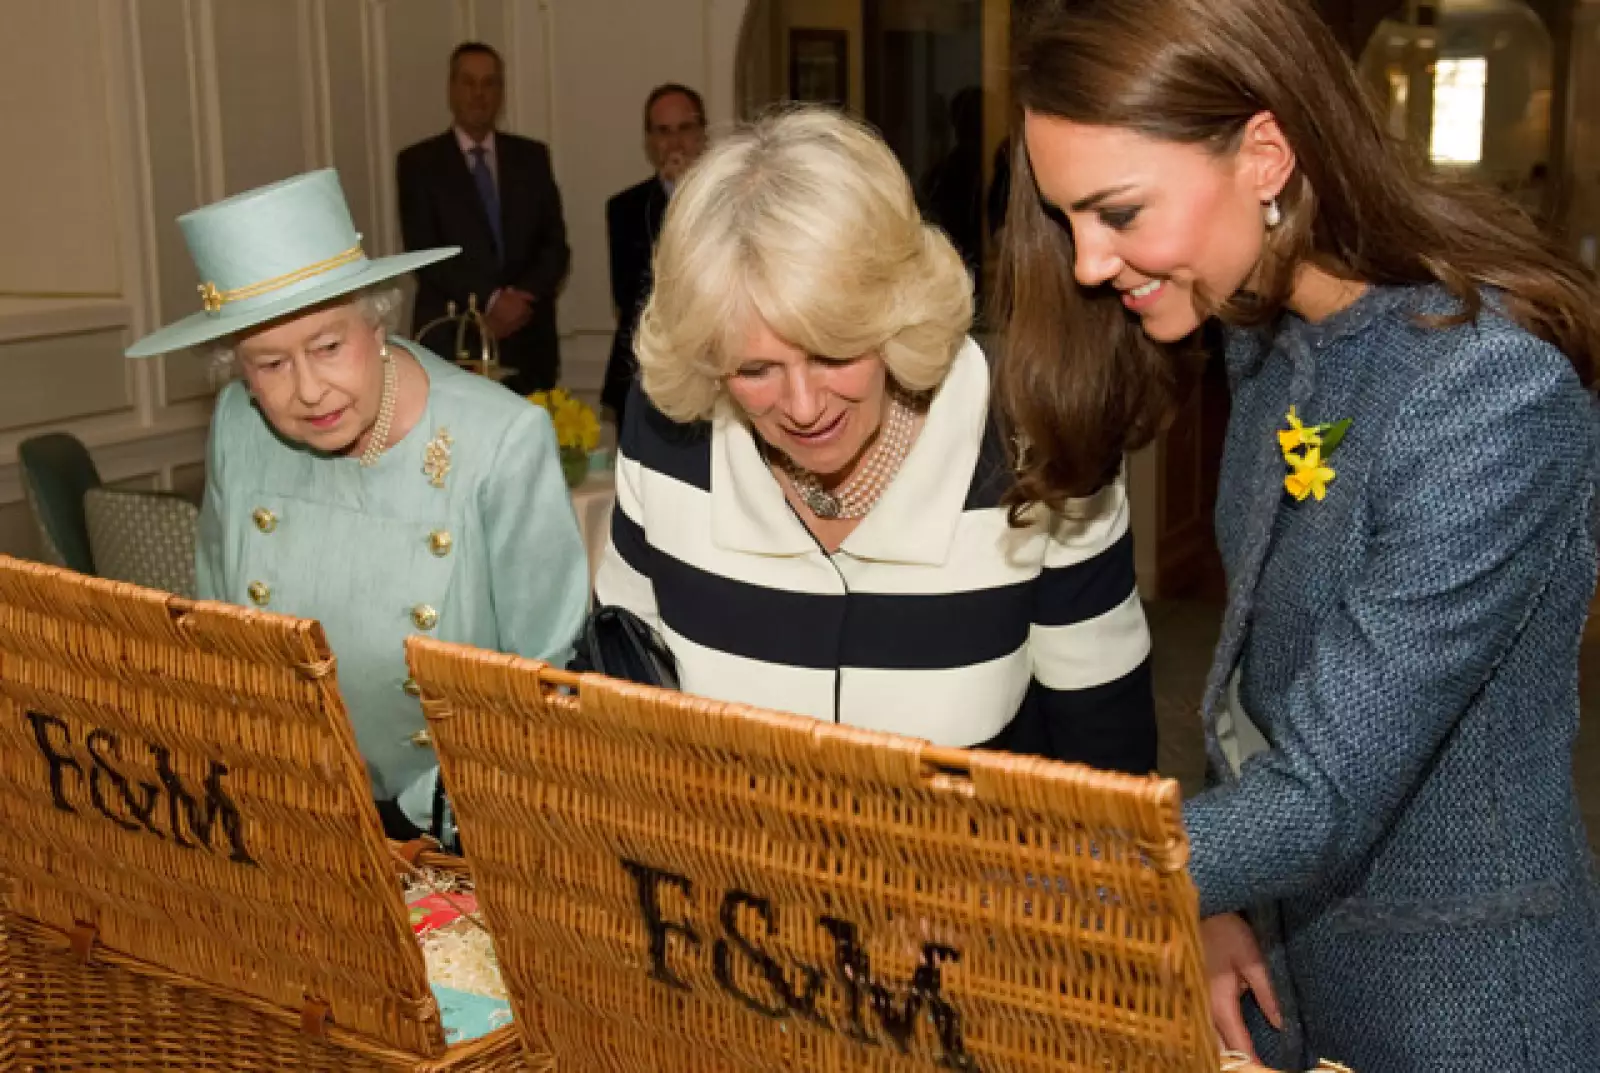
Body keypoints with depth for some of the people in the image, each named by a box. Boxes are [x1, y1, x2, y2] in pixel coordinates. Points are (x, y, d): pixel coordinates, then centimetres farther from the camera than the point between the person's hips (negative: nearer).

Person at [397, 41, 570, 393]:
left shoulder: (532, 156, 13)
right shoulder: (419, 162, 4)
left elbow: (555, 243, 8)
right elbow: (424, 252, -5)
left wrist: (525, 296, -10)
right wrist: (489, 301, -15)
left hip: (527, 340, 3)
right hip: (451, 340, -3)